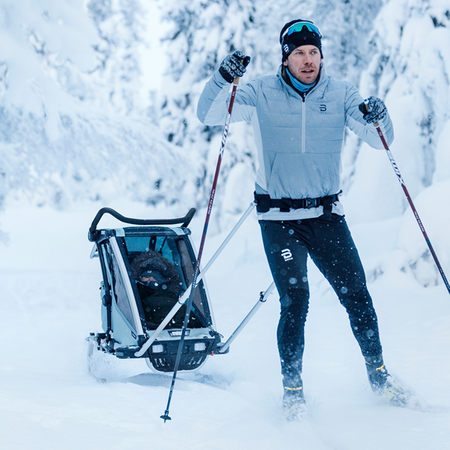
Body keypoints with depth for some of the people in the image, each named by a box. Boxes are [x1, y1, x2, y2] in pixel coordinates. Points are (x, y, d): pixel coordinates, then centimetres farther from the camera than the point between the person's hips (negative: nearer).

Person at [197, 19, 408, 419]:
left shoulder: (340, 94, 2)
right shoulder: (261, 95, -3)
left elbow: (381, 140, -1)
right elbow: (208, 115, -10)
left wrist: (377, 118, -24)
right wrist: (225, 78, -28)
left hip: (326, 214, 2)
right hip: (279, 217, -2)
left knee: (355, 293, 1)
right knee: (295, 299, -11)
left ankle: (378, 373, 20)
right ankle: (292, 386, 6)